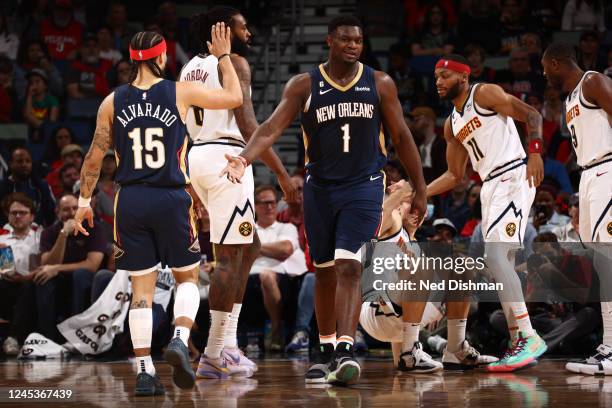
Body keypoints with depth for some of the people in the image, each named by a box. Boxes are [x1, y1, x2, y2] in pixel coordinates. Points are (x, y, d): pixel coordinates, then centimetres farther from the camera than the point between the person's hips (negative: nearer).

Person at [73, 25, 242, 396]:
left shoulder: (112, 102, 3)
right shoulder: (180, 93, -4)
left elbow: (95, 157, 6)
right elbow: (235, 97, 9)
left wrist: (84, 202, 16)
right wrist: (223, 56, 21)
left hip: (131, 200, 2)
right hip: (171, 198, -2)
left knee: (142, 288, 6)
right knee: (187, 277, 15)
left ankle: (145, 372, 1)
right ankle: (180, 341, -11)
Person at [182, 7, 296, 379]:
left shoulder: (191, 67, 19)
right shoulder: (234, 62, -7)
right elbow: (247, 125, -17)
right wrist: (282, 173, -18)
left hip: (196, 156, 9)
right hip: (226, 156, -9)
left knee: (250, 247, 17)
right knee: (230, 255, -6)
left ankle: (227, 343, 13)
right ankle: (214, 357, -8)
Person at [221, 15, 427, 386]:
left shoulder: (380, 84, -1)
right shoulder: (304, 86, -2)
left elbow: (402, 137, 5)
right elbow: (272, 127, -12)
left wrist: (421, 189, 4)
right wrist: (244, 159, -30)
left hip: (364, 188, -2)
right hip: (321, 188, 2)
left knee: (349, 267, -17)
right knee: (325, 272, 11)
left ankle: (346, 351, -23)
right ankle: (326, 352, 24)